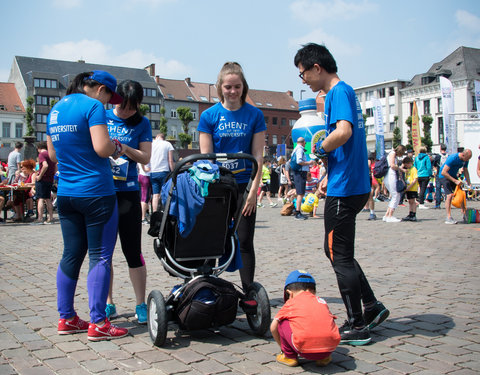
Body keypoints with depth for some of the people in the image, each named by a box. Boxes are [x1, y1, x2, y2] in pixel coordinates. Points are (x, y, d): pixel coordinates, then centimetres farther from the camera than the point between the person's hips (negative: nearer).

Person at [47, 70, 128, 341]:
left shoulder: (56, 109, 16)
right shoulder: (93, 106, -10)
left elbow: (53, 155, 21)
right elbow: (102, 147, -22)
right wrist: (117, 148, -2)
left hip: (66, 194, 8)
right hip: (96, 192, -8)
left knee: (72, 255, 13)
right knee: (100, 257, -2)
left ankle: (66, 318, 21)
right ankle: (98, 323, 1)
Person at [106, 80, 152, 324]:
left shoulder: (141, 123, 4)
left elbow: (145, 158, -2)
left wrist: (124, 148, -19)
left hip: (127, 192, -2)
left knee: (133, 251, -1)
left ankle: (141, 305, 10)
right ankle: (108, 304, 21)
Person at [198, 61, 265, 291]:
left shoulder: (254, 115, 1)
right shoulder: (209, 116, 1)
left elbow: (257, 156, 0)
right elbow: (205, 157, -1)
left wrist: (253, 190, -7)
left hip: (245, 185, 0)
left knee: (245, 242, 4)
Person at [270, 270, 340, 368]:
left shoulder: (291, 302, 17)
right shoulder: (321, 301, 26)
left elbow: (273, 328, 21)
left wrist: (283, 346, 38)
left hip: (306, 348, -4)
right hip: (331, 347, 4)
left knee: (282, 321, 17)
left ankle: (289, 356, 22)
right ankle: (325, 357, 26)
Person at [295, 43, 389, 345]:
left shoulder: (339, 92, -13)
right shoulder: (346, 92, 17)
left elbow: (343, 132, -32)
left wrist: (320, 148, -13)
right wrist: (329, 175, 20)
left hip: (344, 190, -10)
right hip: (354, 185, 10)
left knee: (341, 256, 0)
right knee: (336, 250, 18)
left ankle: (357, 327, 10)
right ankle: (372, 307, 23)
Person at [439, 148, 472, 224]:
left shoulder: (465, 160, -7)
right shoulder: (453, 158, -30)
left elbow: (465, 171, 10)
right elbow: (443, 172, -34)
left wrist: (469, 184, 6)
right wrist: (455, 181, -33)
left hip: (453, 176, 8)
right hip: (444, 176, -8)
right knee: (449, 195, -20)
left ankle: (464, 214, 15)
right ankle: (448, 218, -21)